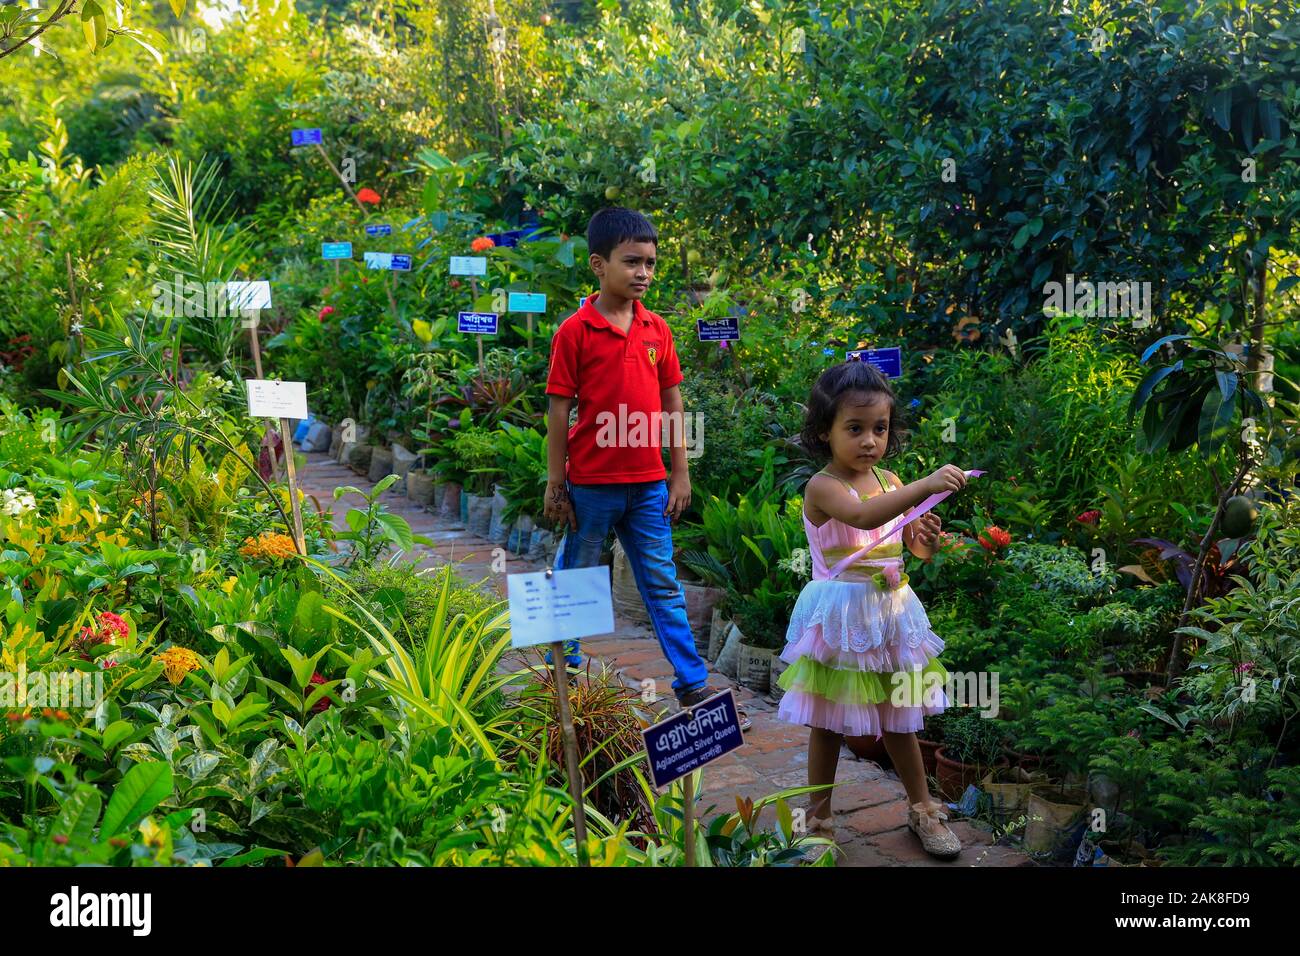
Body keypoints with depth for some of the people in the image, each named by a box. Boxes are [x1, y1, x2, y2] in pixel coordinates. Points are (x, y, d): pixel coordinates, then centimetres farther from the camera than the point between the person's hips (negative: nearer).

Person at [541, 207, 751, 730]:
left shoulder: (657, 330, 5)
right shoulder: (575, 331, -9)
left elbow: (672, 403, 9)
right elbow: (558, 411, -8)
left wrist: (680, 473, 7)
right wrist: (555, 485, -7)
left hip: (648, 484, 4)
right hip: (592, 484, -4)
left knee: (663, 586, 10)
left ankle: (693, 685, 15)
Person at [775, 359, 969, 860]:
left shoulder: (890, 482, 3)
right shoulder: (822, 487, -17)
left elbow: (915, 548, 13)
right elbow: (863, 517, -39)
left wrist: (924, 540, -11)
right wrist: (927, 485, -46)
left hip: (889, 613, 5)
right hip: (840, 619, -5)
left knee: (898, 718, 17)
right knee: (828, 724, 8)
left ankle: (922, 808, 33)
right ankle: (818, 821, 22)